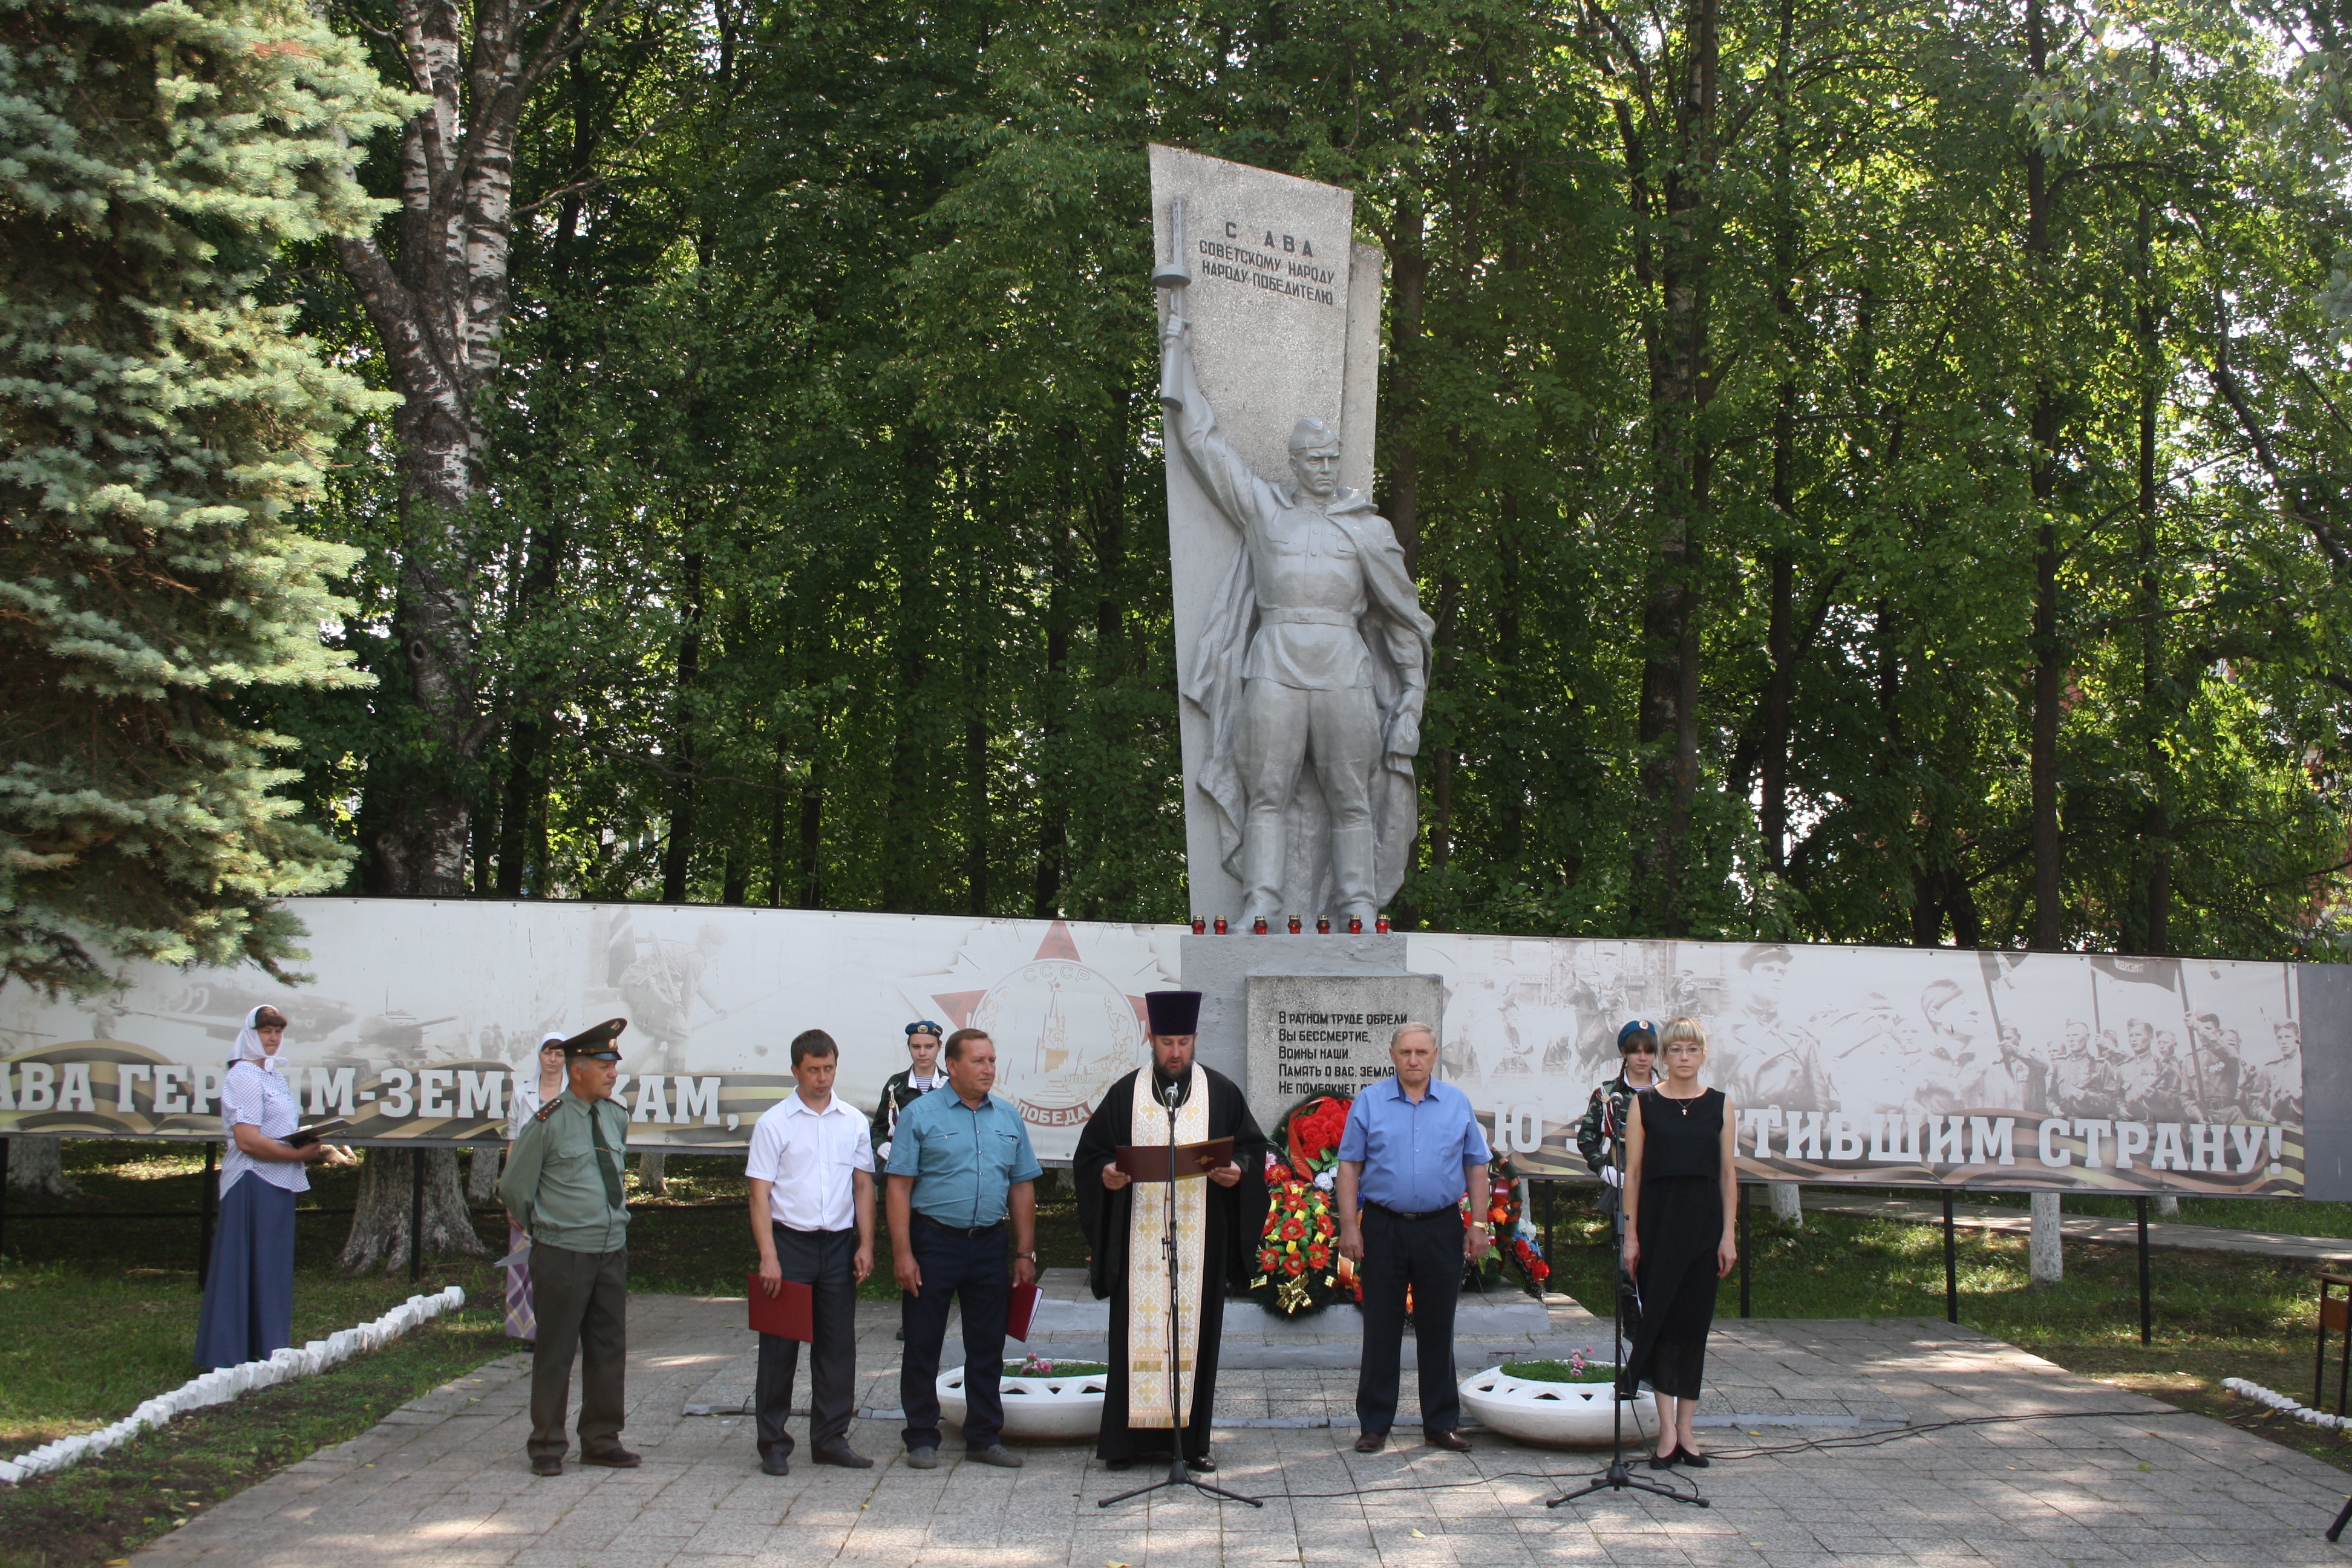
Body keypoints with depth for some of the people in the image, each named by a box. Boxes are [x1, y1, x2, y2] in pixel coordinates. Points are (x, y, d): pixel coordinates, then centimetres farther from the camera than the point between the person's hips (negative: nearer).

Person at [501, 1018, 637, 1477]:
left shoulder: (617, 1117, 8)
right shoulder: (549, 1122, -12)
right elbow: (513, 1188, -3)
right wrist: (544, 1229, 9)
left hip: (612, 1251, 6)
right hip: (563, 1254, -6)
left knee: (609, 1349, 9)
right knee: (556, 1352, 1)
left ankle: (601, 1440, 19)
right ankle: (547, 1446, 10)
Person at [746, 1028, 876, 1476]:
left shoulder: (853, 1121, 8)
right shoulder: (775, 1123, -2)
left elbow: (864, 1186, 12)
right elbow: (760, 1192, -5)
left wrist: (866, 1245, 3)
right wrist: (768, 1256, -13)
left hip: (838, 1243, 3)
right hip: (789, 1240, -3)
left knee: (838, 1346, 6)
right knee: (780, 1347, 2)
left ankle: (831, 1438, 16)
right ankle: (773, 1443, 9)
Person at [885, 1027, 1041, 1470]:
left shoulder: (1009, 1119, 9)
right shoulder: (920, 1115, -3)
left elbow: (1022, 1188, 12)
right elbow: (899, 1187, -6)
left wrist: (1025, 1253, 7)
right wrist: (902, 1253, -12)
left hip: (990, 1244, 4)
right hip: (933, 1241, -4)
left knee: (987, 1346, 9)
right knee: (923, 1345, 3)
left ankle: (984, 1437, 19)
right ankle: (922, 1438, 12)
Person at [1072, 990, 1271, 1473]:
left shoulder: (1222, 1093, 8)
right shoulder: (1125, 1094, 8)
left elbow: (1254, 1147, 9)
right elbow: (1089, 1152, 8)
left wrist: (1239, 1170, -11)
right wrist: (1105, 1173, -13)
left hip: (1201, 1238, 0)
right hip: (1138, 1236, 0)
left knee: (1196, 1333, 2)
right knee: (1137, 1333, -2)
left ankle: (1190, 1439, 8)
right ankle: (1129, 1438, 3)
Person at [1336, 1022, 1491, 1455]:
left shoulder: (1457, 1103, 7)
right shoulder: (1370, 1102, 2)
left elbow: (1476, 1166, 9)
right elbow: (1350, 1167, 1)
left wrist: (1478, 1225, 3)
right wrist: (1349, 1227, -6)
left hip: (1441, 1228, 1)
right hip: (1384, 1228, -1)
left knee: (1438, 1330, 7)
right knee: (1381, 1330, 3)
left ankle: (1441, 1423, 16)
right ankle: (1374, 1424, 11)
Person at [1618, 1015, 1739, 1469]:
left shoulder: (1720, 1105, 5)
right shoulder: (1644, 1103, 1)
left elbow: (1728, 1172, 5)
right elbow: (1633, 1172, 0)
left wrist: (1728, 1234, 0)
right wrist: (1631, 1235, -4)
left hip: (1703, 1221, 2)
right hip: (1657, 1218, -1)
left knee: (1694, 1321, 5)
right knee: (1660, 1317, -4)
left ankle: (1684, 1430, 12)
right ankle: (1667, 1429, -3)